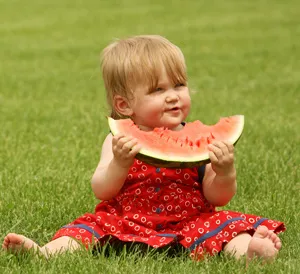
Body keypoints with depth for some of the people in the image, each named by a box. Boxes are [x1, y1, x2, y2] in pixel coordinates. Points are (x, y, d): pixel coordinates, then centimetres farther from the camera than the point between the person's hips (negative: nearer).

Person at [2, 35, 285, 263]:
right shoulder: (121, 140, 1)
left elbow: (217, 198, 1)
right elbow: (101, 191, -7)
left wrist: (225, 173, -22)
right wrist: (119, 164, -27)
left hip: (189, 222, -1)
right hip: (126, 223, 1)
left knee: (224, 226, -25)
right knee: (95, 226, -20)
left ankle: (248, 250, -55)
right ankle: (43, 252, -40)